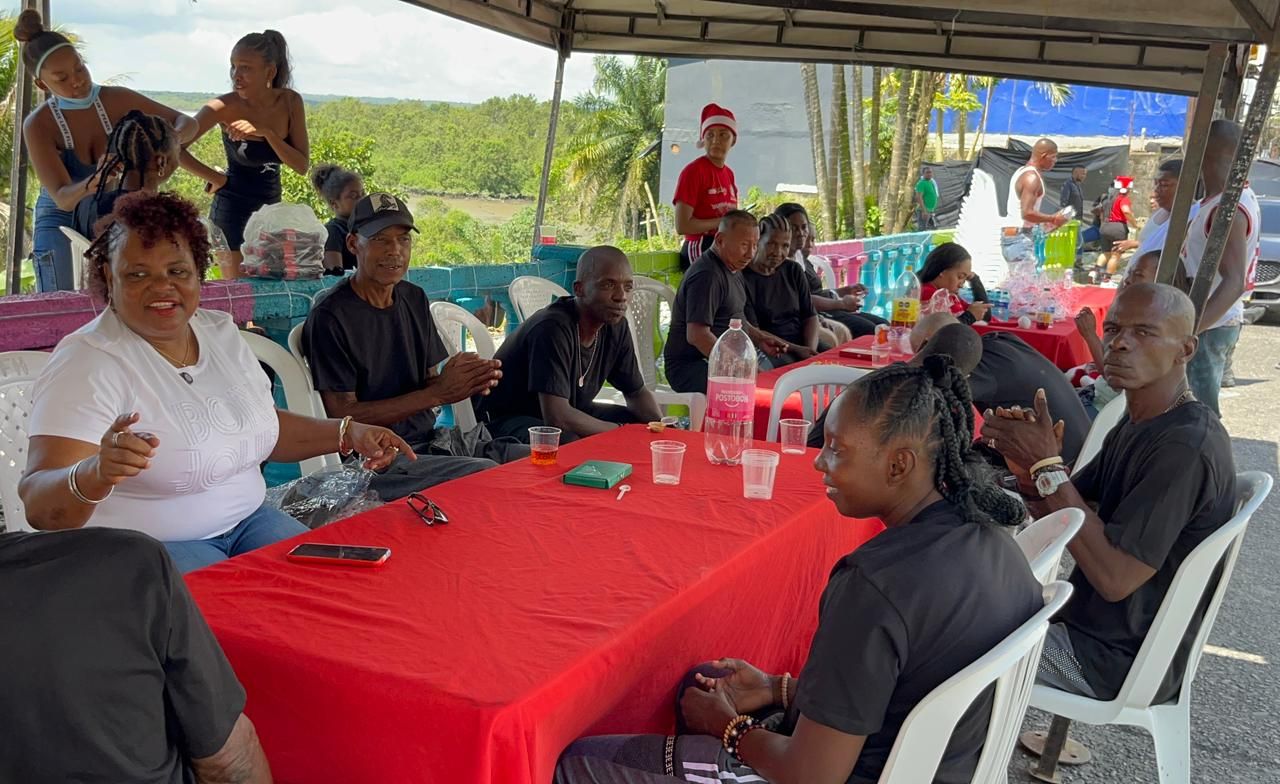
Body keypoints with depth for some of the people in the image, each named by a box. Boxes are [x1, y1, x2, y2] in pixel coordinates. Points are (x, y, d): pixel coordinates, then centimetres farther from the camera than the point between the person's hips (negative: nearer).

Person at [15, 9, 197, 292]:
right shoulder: (38, 125, -15)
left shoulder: (117, 100, -10)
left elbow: (186, 122, -4)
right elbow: (62, 198, -23)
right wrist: (94, 182, -44)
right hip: (62, 221, -1)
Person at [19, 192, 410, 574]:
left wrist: (347, 433, 8)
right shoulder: (88, 363, -15)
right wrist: (95, 476, -45)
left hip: (246, 520, 7)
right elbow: (40, 508, -23)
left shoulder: (222, 331, 6)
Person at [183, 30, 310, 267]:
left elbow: (302, 166, -11)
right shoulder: (225, 107, -17)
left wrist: (266, 132, -23)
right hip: (232, 209, -5)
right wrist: (216, 179, -13)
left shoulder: (290, 102, -7)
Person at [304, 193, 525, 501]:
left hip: (430, 441, 8)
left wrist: (469, 381, -13)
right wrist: (438, 393, -19)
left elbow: (430, 382, 12)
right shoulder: (330, 317, -11)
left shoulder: (414, 299, 12)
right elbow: (344, 416, -14)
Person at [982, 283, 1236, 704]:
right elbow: (1062, 512, 6)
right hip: (1094, 620, 9)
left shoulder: (1186, 448, -27)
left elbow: (1114, 577, -30)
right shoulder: (1138, 426, 4)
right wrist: (1028, 468, -16)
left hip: (1119, 659, -9)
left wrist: (1047, 465, -29)